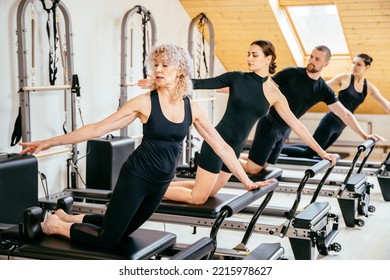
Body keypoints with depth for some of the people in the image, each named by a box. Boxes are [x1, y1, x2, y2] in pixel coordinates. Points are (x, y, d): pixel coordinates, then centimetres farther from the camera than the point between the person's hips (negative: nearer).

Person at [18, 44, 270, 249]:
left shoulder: (192, 109, -2)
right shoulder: (145, 102, -14)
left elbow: (221, 146, 4)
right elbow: (97, 129, -13)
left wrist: (246, 181, 5)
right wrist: (49, 143, -15)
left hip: (160, 184, 5)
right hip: (136, 177, -5)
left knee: (120, 231, 18)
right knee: (107, 240, -3)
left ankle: (69, 218, 39)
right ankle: (55, 225, 21)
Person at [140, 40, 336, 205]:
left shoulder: (274, 94, 0)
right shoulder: (237, 78, -6)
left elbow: (296, 125, 4)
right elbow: (203, 83, -8)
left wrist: (320, 151, 5)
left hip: (235, 148, 5)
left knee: (209, 192, 15)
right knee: (197, 198, -4)